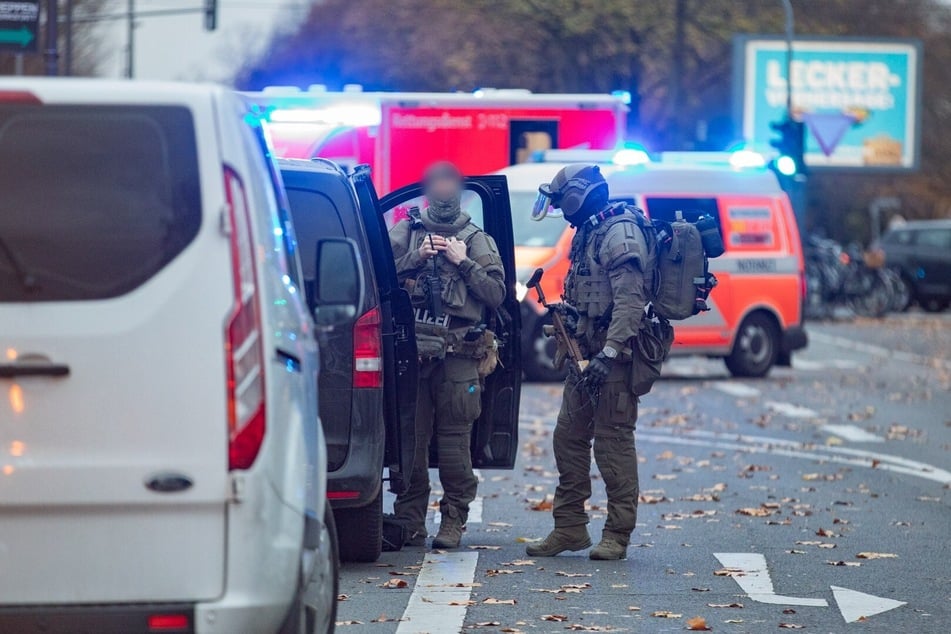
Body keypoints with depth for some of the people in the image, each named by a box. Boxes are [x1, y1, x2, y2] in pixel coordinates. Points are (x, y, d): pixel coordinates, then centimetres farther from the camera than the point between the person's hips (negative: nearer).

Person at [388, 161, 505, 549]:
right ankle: (410, 522, 3)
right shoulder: (404, 232, 15)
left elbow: (497, 294, 6)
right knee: (411, 434, -2)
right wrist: (415, 258, -5)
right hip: (410, 347, 1)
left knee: (454, 438, -4)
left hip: (458, 353, 0)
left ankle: (453, 521, 1)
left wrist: (464, 263, -2)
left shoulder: (478, 241, 14)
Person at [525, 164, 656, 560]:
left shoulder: (620, 233, -14)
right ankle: (569, 528, 17)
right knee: (568, 438, 11)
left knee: (613, 442, -7)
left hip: (614, 355, -10)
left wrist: (609, 353, -28)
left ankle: (618, 535, -3)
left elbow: (630, 300, -23)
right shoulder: (589, 233, 18)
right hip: (588, 350, 10)